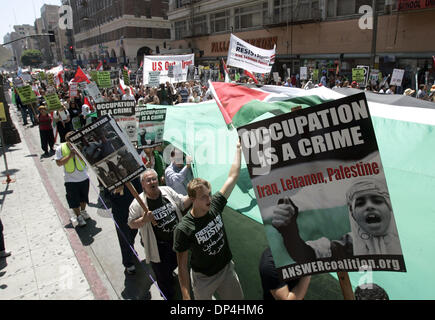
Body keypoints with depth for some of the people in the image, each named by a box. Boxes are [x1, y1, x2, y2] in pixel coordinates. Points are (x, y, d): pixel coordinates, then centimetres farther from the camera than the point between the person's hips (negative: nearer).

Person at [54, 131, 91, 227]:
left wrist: (76, 152, -25)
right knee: (74, 199, 3)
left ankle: (83, 211, 42)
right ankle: (78, 217, 19)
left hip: (84, 177, 2)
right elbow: (59, 163, -11)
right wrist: (70, 155, -20)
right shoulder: (60, 148, -7)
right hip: (70, 179, -2)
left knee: (83, 197, 19)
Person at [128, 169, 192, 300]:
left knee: (174, 265, 30)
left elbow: (183, 204, 3)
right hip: (159, 248, -4)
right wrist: (144, 220, -28)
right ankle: (169, 296, 42)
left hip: (178, 241, 4)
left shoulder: (167, 190, -5)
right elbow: (131, 224, -10)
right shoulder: (138, 203, -17)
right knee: (163, 278, 14)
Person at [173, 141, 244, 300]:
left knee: (237, 297, 18)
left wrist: (238, 148, -6)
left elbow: (232, 177, -9)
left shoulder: (214, 205, -15)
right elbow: (182, 264, -18)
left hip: (227, 268, 4)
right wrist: (186, 295, -19)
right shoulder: (183, 229, -26)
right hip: (203, 278, -4)